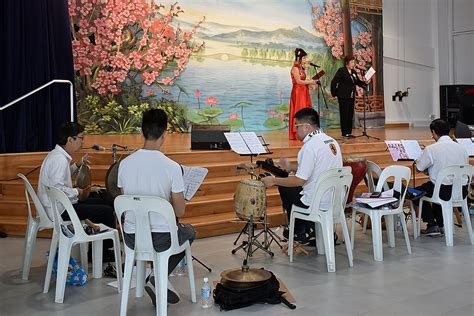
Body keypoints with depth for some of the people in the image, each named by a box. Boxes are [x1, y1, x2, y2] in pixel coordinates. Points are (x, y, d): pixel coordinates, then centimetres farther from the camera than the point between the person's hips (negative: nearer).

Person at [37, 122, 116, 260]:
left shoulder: (56, 155, 10)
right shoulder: (60, 159, -22)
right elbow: (57, 188, -29)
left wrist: (77, 165, 14)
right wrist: (77, 192, -15)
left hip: (54, 206, 11)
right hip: (60, 211, -11)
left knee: (99, 201, 22)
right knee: (107, 211, -13)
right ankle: (102, 252, 7)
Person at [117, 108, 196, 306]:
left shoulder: (125, 163, -5)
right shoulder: (172, 167, -17)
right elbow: (180, 211, -9)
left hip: (131, 237, 4)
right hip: (161, 239, -4)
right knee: (189, 231, 29)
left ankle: (157, 282, 28)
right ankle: (158, 278, 13)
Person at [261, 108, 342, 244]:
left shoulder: (310, 146, -21)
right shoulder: (332, 141, 7)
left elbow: (300, 180, -22)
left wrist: (274, 181, -10)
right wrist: (291, 167, 19)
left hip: (318, 203, -9)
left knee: (284, 188, 14)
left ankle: (300, 234, 23)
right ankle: (310, 228, 25)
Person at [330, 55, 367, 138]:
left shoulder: (353, 72, 14)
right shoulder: (341, 71, -7)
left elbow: (358, 82, 18)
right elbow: (334, 82, -11)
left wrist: (365, 83, -1)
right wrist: (334, 93, -10)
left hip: (351, 97, 7)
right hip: (343, 97, -7)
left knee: (350, 114, 8)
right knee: (344, 114, -4)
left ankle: (349, 132, 15)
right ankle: (344, 133, 1)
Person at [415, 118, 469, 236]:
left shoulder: (431, 149, -14)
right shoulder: (461, 148, 3)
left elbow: (420, 167, -4)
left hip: (443, 191, -6)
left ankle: (432, 225, 15)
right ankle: (441, 224, 32)